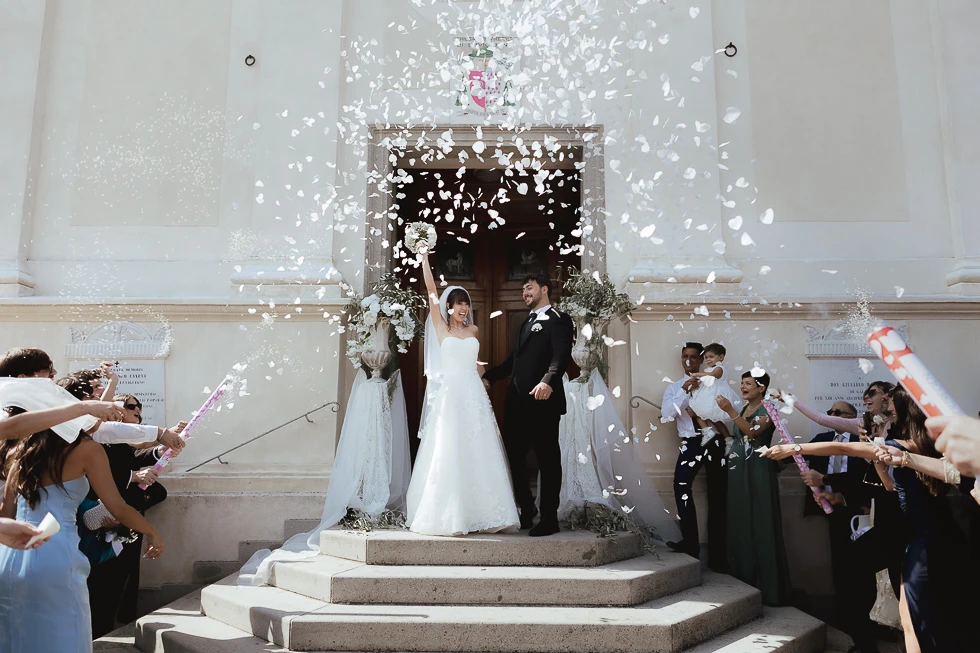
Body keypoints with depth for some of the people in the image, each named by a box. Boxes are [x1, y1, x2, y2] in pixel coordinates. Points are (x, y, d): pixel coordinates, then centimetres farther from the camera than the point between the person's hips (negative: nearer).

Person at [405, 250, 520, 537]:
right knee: (448, 455, -5)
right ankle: (448, 516, 1)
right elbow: (431, 290, 1)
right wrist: (424, 256, 0)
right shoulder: (441, 327, 5)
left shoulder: (474, 330, 14)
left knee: (477, 454, 2)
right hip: (450, 396, -3)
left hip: (474, 397, 3)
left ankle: (478, 514, 7)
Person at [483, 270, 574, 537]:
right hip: (517, 402, 8)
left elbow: (562, 355, -18)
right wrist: (489, 377, 20)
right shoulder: (526, 323, 24)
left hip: (542, 402, -8)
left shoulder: (558, 320, -2)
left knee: (547, 459, 1)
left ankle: (549, 519, 12)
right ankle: (526, 511, 27)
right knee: (514, 456, 11)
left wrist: (548, 381, -34)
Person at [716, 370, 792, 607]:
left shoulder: (768, 410, -6)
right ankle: (743, 580, 19)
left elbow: (752, 431, -23)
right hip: (738, 472, 7)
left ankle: (767, 585, 1)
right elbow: (734, 435, 13)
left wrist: (730, 411, -27)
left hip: (758, 472, -7)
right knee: (740, 524, 9)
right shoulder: (743, 409, 15)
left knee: (760, 525, -5)